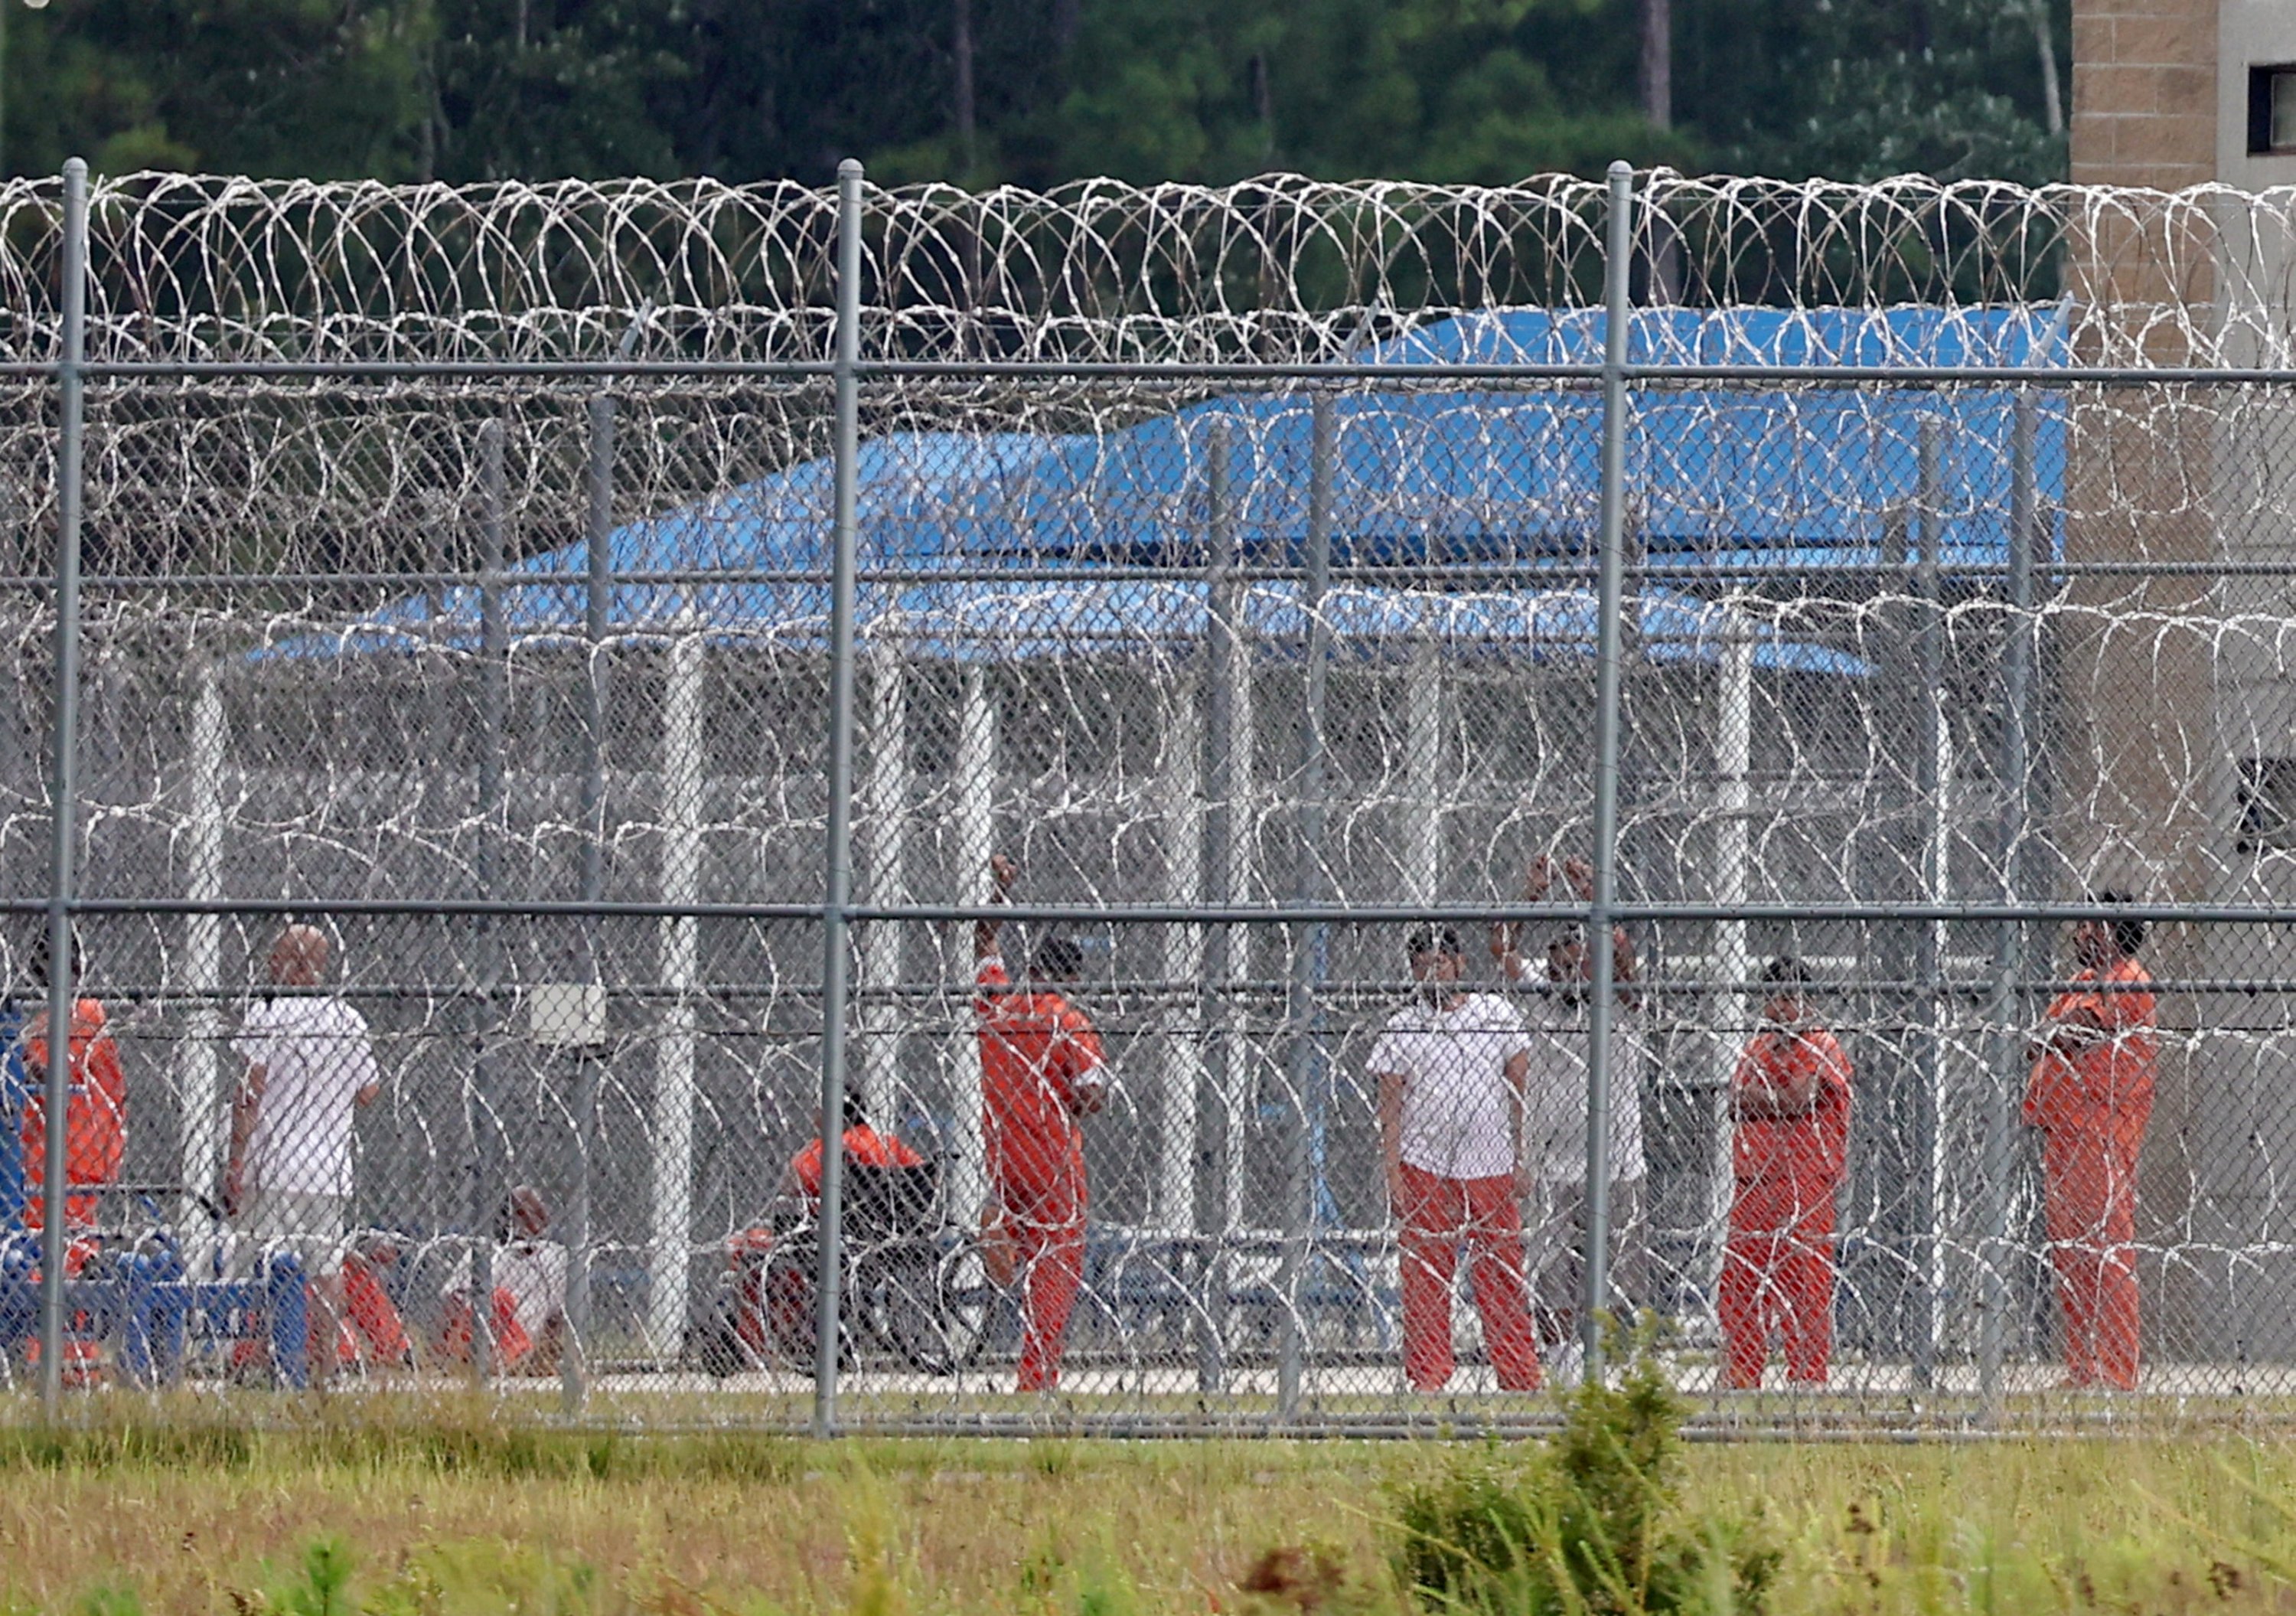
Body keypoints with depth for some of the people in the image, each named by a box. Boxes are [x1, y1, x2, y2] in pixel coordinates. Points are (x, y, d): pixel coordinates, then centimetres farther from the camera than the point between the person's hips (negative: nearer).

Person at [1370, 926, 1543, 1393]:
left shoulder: (1498, 1015, 8)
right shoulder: (1401, 1030, 6)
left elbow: (1519, 1091, 9)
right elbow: (1390, 1105, 3)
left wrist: (1522, 1161, 2)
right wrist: (1393, 1173, -6)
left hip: (1491, 1167, 0)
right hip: (1425, 1169, 0)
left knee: (1502, 1279, -1)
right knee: (1424, 1281, -2)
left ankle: (1520, 1378, 2)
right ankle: (1427, 1379, 2)